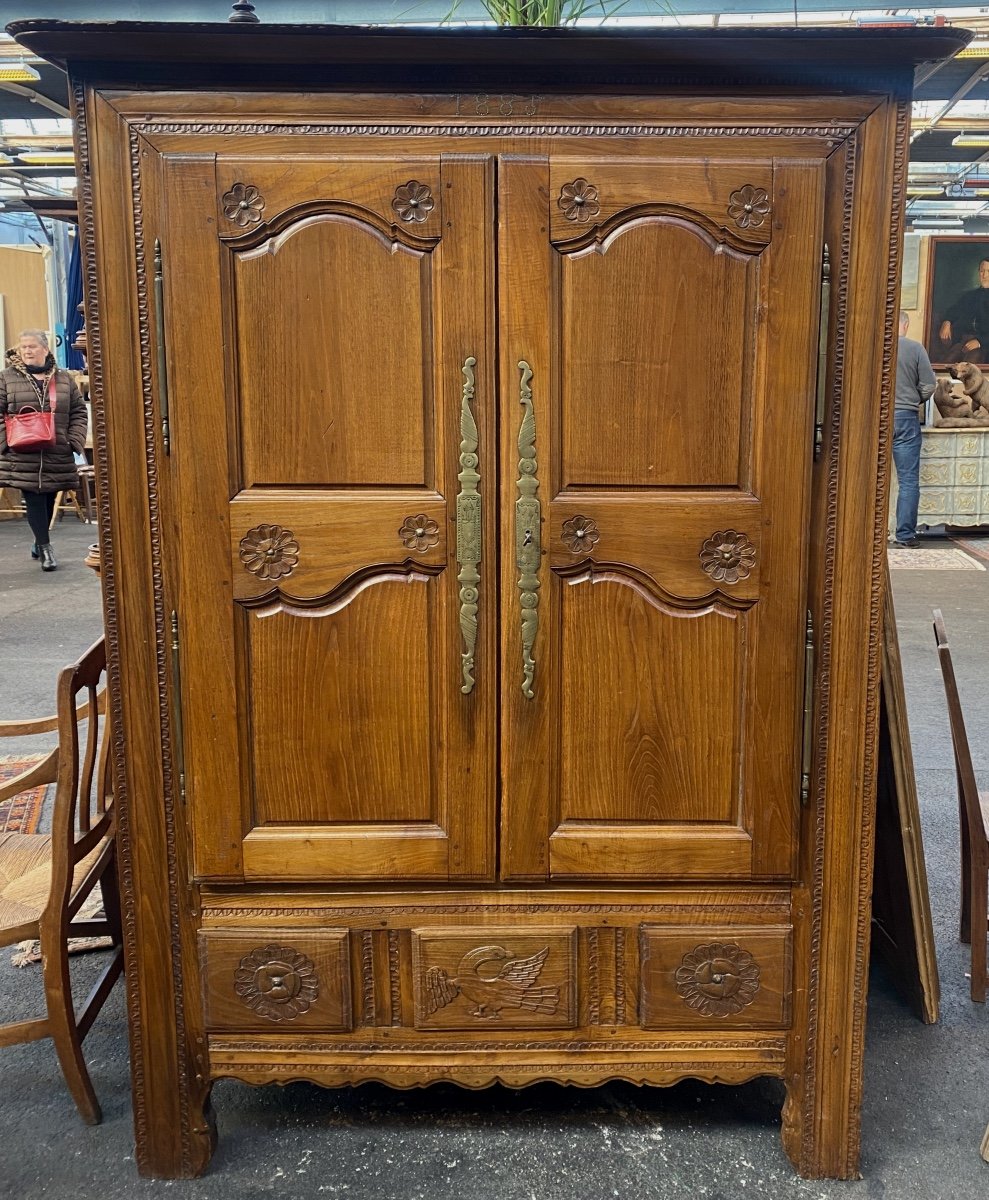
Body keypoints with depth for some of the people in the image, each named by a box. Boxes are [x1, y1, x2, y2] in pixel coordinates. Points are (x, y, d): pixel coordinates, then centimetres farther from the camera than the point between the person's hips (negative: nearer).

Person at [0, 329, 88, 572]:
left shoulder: (64, 379, 9)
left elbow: (79, 411, 11)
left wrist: (74, 440, -2)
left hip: (57, 456, 3)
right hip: (22, 457, -2)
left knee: (49, 500, 11)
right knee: (34, 500, -6)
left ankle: (40, 542, 29)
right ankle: (45, 548, -2)